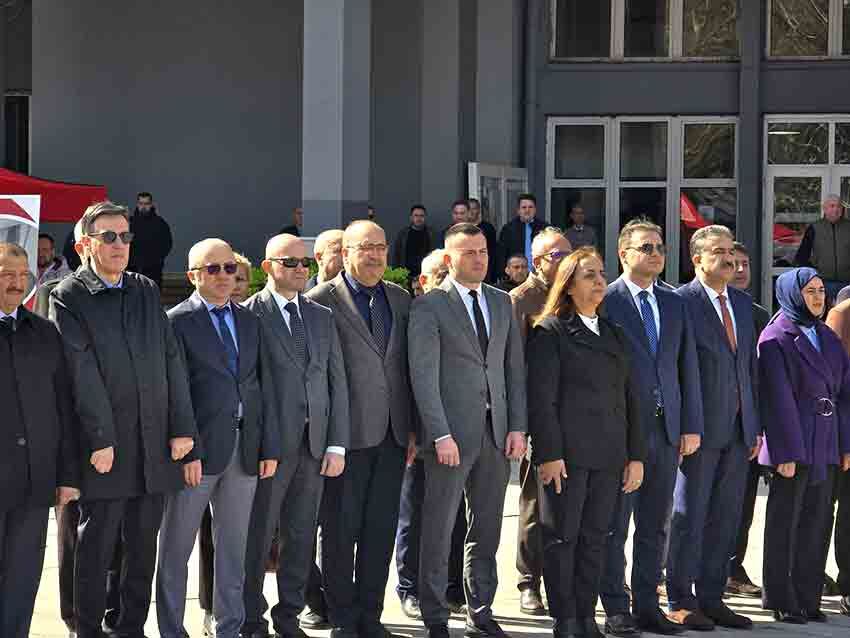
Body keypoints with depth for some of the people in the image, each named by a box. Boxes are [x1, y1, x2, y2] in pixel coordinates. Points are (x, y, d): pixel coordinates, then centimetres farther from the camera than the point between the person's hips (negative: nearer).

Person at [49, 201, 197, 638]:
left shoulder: (146, 290, 12)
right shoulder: (69, 298, -4)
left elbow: (171, 360, 9)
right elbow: (82, 372, -11)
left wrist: (183, 427, 2)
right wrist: (101, 440, -16)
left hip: (155, 446, 5)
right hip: (105, 449, -5)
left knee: (143, 545, 11)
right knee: (96, 547, 2)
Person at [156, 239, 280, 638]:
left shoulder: (249, 321, 15)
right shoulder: (177, 321, -3)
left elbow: (263, 386, 13)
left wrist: (270, 447, 7)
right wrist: (186, 451, -15)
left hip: (245, 449, 5)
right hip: (198, 450, -5)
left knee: (234, 547, 10)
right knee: (176, 548, 3)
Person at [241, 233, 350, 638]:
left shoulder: (322, 316, 13)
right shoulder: (248, 314, -4)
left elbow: (338, 383, 11)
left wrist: (338, 445, 4)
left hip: (314, 445, 5)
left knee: (301, 537, 9)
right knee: (258, 536, 2)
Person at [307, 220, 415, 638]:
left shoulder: (400, 299, 12)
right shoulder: (322, 299, -5)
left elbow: (408, 367, 14)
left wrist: (412, 427, 10)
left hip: (392, 433, 5)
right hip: (347, 433, -5)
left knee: (381, 528, 9)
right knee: (341, 529, 2)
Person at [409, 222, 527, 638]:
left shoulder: (502, 303, 13)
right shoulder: (429, 306, -4)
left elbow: (515, 369, 13)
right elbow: (423, 376, -9)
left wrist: (517, 427, 4)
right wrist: (441, 435, -15)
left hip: (496, 432, 5)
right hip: (453, 433, -5)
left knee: (487, 530, 11)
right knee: (438, 529, 1)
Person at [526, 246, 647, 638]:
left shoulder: (615, 334, 18)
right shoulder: (550, 332, -1)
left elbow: (630, 398, 16)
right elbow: (541, 398, -8)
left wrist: (636, 455, 9)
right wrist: (549, 454, -15)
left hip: (608, 456, 5)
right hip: (567, 454, -5)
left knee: (595, 539, 7)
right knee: (562, 538, -1)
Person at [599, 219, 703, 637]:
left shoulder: (674, 304, 13)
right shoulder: (604, 302, -5)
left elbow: (687, 367, 13)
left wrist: (691, 426, 7)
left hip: (666, 430, 6)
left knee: (655, 527, 11)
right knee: (614, 525, 2)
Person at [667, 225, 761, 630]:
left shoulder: (743, 304, 14)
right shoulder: (681, 302, -8)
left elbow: (751, 366, 16)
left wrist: (756, 425, 12)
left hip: (738, 430, 7)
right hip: (700, 428, -7)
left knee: (725, 517, 10)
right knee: (690, 514, 0)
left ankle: (711, 597, 19)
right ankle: (680, 601, 8)